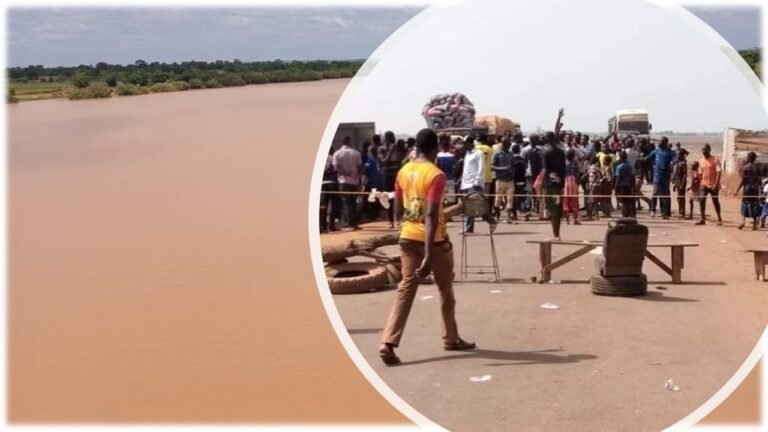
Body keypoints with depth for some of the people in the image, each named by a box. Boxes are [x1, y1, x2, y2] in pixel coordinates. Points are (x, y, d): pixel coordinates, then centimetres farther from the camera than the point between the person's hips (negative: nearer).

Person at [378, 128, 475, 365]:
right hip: (433, 239, -5)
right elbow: (431, 216, -23)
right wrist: (428, 256, -25)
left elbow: (398, 210, 11)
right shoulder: (436, 175, -16)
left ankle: (388, 343, -10)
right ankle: (451, 339, 29)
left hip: (407, 237, 5)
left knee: (406, 288, 3)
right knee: (445, 290, 14)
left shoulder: (403, 171, 4)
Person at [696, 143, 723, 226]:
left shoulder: (715, 160, -8)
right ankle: (703, 219, -4)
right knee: (702, 201, -9)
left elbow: (719, 172, -14)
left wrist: (716, 183, -22)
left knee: (715, 202, 7)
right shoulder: (701, 161, 9)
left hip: (713, 185, -4)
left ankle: (719, 219, 21)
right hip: (704, 184, 4)